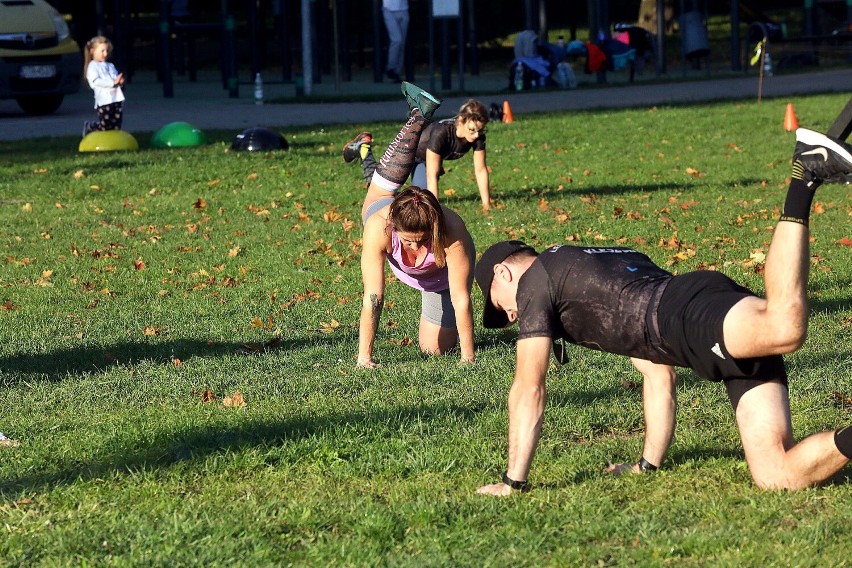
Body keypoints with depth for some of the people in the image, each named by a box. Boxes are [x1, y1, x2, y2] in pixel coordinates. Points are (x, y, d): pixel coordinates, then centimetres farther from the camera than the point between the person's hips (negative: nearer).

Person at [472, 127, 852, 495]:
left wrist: (512, 481, 20)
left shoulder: (535, 281, 19)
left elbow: (529, 389, 15)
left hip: (692, 313, -7)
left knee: (785, 329, -40)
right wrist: (649, 464, 44)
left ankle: (804, 177, -31)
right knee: (779, 477, -8)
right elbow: (660, 375, 44)